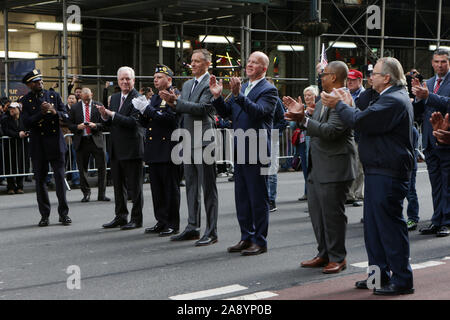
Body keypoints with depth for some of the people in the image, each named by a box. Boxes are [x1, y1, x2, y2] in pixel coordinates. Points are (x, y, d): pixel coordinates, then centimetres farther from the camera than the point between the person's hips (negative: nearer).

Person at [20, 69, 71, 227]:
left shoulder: (54, 96, 8)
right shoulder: (25, 101, 1)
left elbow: (66, 116, 5)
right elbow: (27, 123, -9)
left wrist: (55, 112, -16)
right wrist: (41, 113, -21)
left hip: (55, 143, 1)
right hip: (38, 146, -1)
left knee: (60, 178, -2)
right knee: (40, 180, 4)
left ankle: (63, 213, 6)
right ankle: (44, 215, 14)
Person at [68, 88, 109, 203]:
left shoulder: (98, 106, 5)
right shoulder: (74, 108, 7)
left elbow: (104, 123, 3)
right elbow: (70, 125, 7)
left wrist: (95, 125, -15)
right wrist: (78, 127, -13)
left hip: (96, 140, -1)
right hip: (81, 141, 1)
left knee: (102, 167, -3)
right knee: (82, 168, 4)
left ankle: (101, 194, 5)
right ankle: (86, 193, 16)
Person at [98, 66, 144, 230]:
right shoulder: (114, 97, 14)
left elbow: (134, 122, -22)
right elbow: (111, 123, 16)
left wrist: (112, 114, -21)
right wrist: (105, 116, -6)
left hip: (131, 149, -8)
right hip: (116, 149, 8)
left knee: (134, 186, 1)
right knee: (118, 185, 15)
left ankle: (136, 218, 9)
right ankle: (120, 217, 25)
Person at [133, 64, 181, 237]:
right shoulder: (154, 97, 20)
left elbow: (170, 118, -20)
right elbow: (146, 123, 18)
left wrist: (147, 109, -18)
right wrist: (143, 110, -2)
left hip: (168, 150, -8)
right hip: (154, 151, 8)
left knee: (171, 188, -2)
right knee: (157, 188, 11)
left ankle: (173, 224, 4)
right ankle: (161, 221, 19)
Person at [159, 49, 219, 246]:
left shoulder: (211, 84, -9)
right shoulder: (187, 85, 18)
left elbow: (201, 108, -20)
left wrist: (176, 101, -17)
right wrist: (173, 103, 0)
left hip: (204, 142, -9)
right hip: (189, 142, 9)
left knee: (208, 188, -5)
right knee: (191, 187, 13)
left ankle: (211, 232, -1)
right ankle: (193, 228, 22)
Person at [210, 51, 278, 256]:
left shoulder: (269, 90, -8)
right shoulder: (241, 87, 15)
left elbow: (259, 111, -24)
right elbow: (226, 112, 15)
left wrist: (238, 94, -32)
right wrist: (217, 96, -2)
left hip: (256, 152, -8)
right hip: (240, 152, 8)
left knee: (258, 198, -1)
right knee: (242, 198, 13)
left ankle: (260, 241, 7)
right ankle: (247, 237, 24)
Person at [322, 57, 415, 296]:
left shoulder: (394, 101, -18)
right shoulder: (392, 97, 18)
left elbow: (360, 122, -23)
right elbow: (366, 121, 18)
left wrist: (339, 105, -8)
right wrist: (348, 106, 10)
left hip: (387, 175, -11)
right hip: (378, 172, 11)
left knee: (390, 225, -6)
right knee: (373, 225, 16)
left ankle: (402, 281, 2)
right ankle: (380, 274, 25)